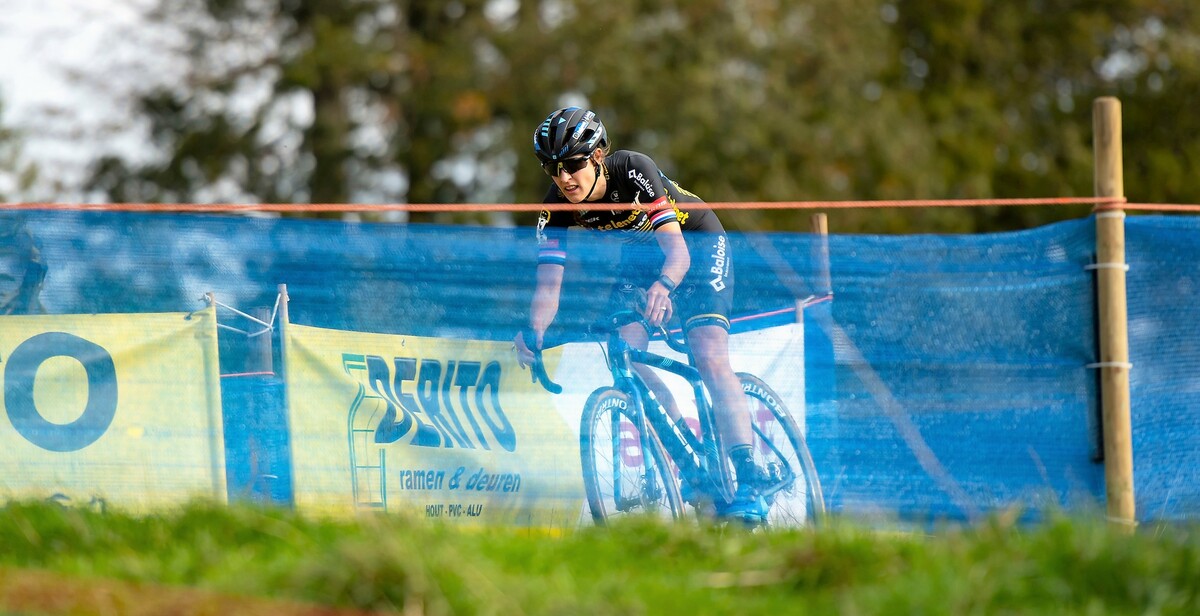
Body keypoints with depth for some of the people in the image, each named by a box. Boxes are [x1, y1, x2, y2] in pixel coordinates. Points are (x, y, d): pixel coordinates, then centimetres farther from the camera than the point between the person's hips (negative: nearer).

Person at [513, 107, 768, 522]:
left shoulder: (633, 170, -33)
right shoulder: (556, 207, -20)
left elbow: (676, 248, -41)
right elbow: (548, 283, -24)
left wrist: (663, 285, -63)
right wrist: (534, 333, -44)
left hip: (697, 243, -5)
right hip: (639, 257, 5)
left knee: (709, 358, -23)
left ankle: (748, 481, -26)